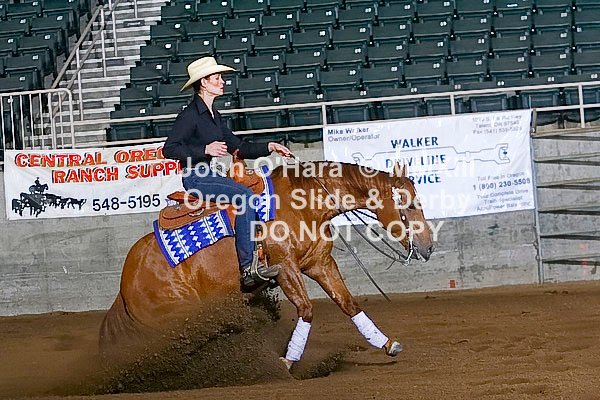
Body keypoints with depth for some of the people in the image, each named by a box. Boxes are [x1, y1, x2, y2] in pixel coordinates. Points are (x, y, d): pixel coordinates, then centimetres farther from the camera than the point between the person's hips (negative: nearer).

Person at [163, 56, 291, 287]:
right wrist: (206, 149, -26)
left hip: (208, 175, 10)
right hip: (194, 177, -10)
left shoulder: (213, 115, 16)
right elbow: (169, 149, -18)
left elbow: (238, 147, 18)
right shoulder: (190, 115, -12)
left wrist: (269, 147, 6)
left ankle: (254, 261, -2)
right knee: (245, 196, -26)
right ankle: (248, 266, -27)